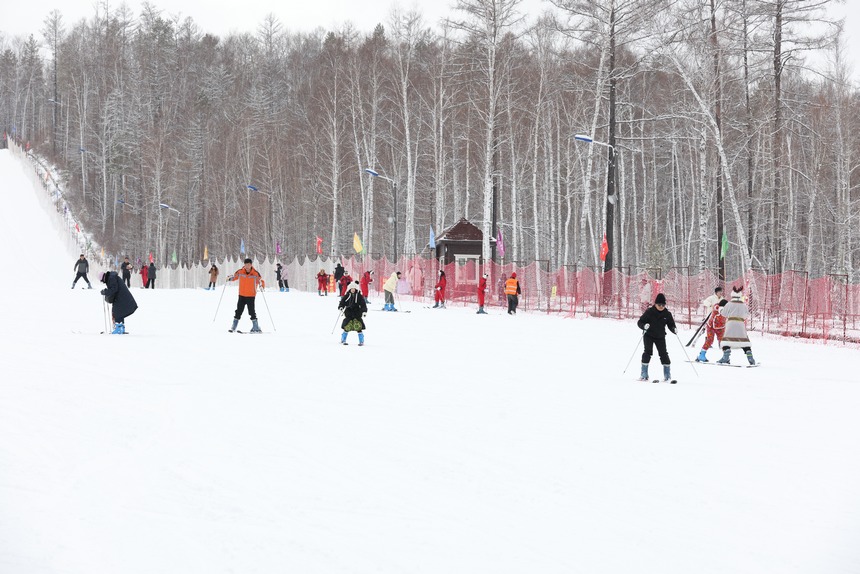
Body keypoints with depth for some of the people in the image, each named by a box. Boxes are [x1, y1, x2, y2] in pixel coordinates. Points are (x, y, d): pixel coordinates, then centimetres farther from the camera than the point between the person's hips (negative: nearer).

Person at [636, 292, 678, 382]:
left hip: (660, 337, 2)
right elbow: (640, 322, -11)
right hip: (648, 335, -2)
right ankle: (644, 375, -9)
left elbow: (671, 324, 4)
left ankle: (667, 375, 6)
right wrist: (644, 326, -32)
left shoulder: (667, 314, -4)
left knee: (663, 353, -4)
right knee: (647, 352, -13)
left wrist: (674, 329, -18)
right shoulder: (649, 312, -13)